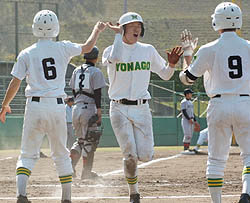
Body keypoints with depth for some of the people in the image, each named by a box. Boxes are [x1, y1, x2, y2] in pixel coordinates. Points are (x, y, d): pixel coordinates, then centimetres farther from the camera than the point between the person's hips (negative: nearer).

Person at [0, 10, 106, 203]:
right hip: (57, 107, 1)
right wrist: (97, 30, 37)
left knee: (28, 154, 5)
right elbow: (87, 47, 18)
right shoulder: (63, 48, 0)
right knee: (61, 154, 14)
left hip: (35, 106, -1)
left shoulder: (26, 54, -2)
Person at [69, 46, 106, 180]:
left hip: (76, 108, 6)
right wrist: (99, 113, -12)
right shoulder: (96, 72, -6)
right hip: (89, 108, -6)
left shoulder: (77, 71, 12)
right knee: (89, 141, 2)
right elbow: (97, 93, -11)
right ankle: (86, 171, 4)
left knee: (81, 140, 16)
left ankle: (71, 164, -4)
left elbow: (74, 91, 15)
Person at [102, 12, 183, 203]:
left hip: (142, 109, 3)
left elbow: (165, 75, 14)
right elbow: (116, 58, -29)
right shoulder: (111, 50, -3)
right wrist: (118, 34, -16)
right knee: (130, 155, -12)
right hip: (119, 110, -3)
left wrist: (172, 64, -7)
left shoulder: (148, 51, 8)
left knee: (146, 155, -7)